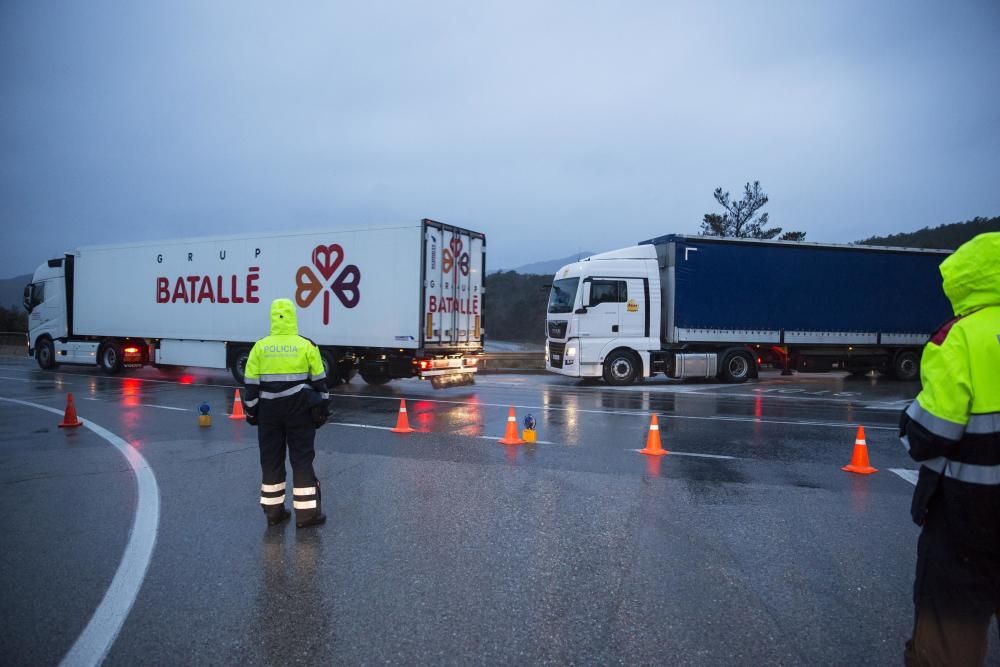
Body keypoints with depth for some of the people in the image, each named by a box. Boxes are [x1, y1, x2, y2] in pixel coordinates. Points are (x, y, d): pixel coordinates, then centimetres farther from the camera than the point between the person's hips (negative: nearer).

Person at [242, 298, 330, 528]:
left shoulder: (260, 347, 0)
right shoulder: (306, 346, -4)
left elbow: (250, 383, 2)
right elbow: (319, 381, 0)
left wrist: (251, 410, 11)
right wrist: (322, 408, 10)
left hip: (269, 411, 2)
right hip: (300, 410, -2)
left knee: (271, 459, 12)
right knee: (302, 459, 4)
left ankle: (273, 510, 18)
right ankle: (306, 512, 6)